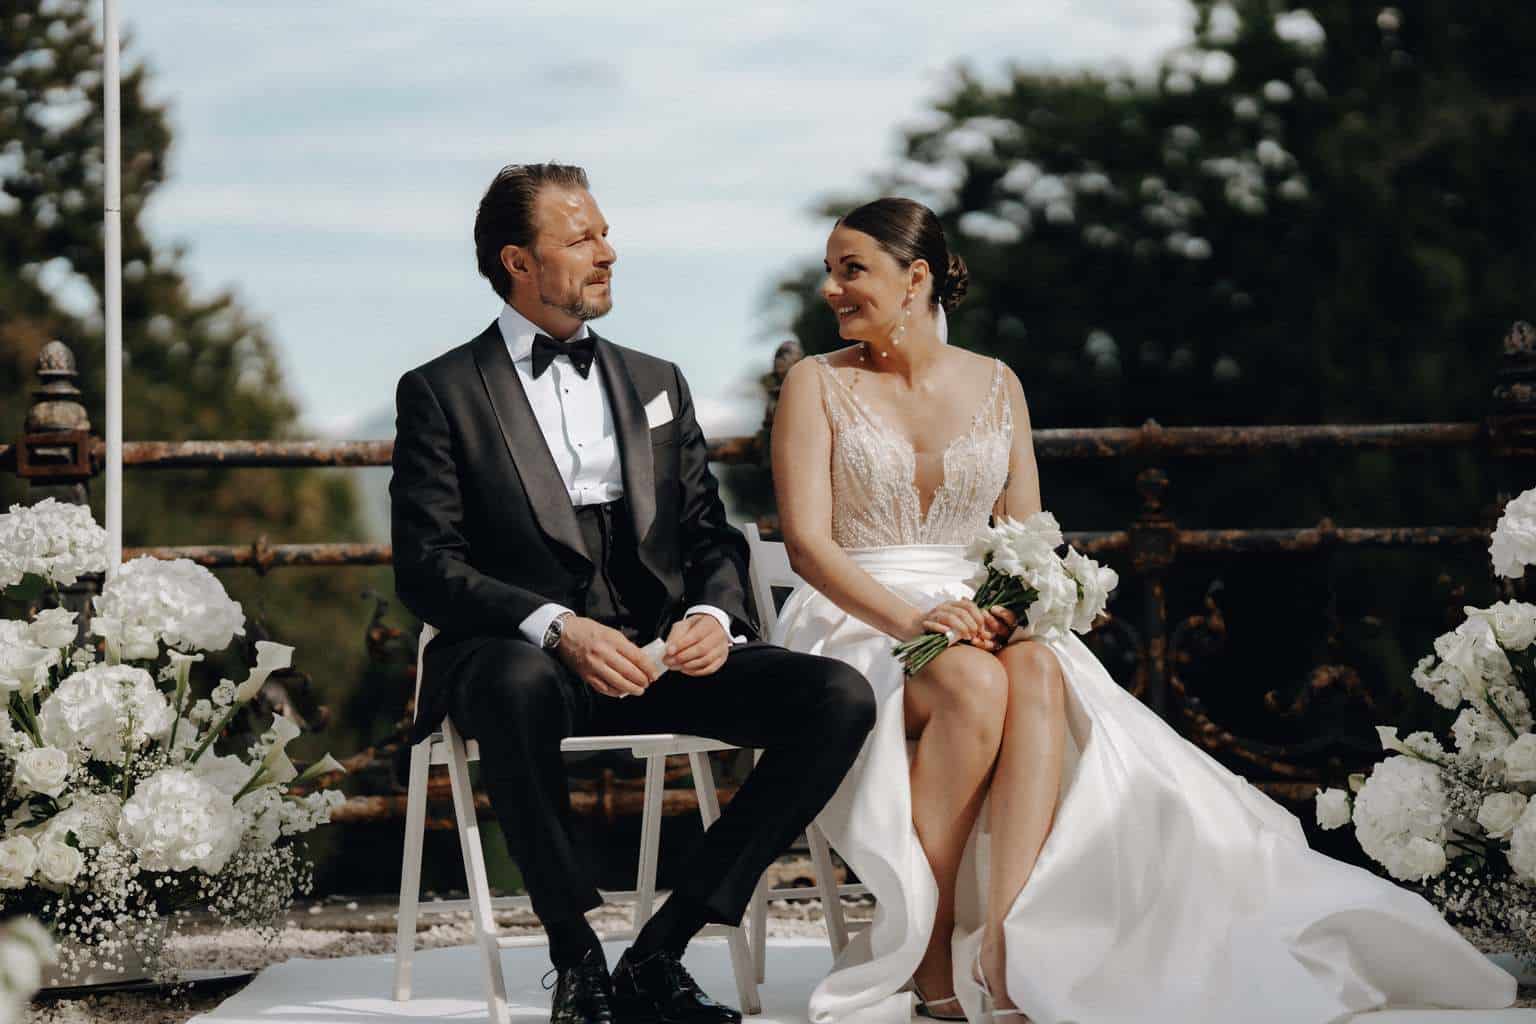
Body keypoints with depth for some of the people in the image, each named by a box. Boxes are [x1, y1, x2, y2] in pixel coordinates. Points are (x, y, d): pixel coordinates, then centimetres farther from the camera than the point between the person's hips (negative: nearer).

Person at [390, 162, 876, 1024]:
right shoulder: (443, 393, 6)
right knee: (521, 689, -42)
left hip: (663, 651, 5)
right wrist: (555, 627, -21)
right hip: (522, 653, -5)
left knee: (840, 697, -20)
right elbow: (427, 567, -4)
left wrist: (714, 615, -7)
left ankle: (660, 951, -18)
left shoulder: (657, 383, 22)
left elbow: (711, 536, 17)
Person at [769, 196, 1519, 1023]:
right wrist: (910, 619, -23)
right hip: (854, 627, -3)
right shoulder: (817, 386, 3)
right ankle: (924, 949, -30)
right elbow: (807, 542, -7)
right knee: (973, 682, -36)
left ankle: (1000, 947, -47)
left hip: (976, 619, 3)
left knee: (1038, 670, -34)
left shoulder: (994, 385, 12)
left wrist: (1008, 602, -13)